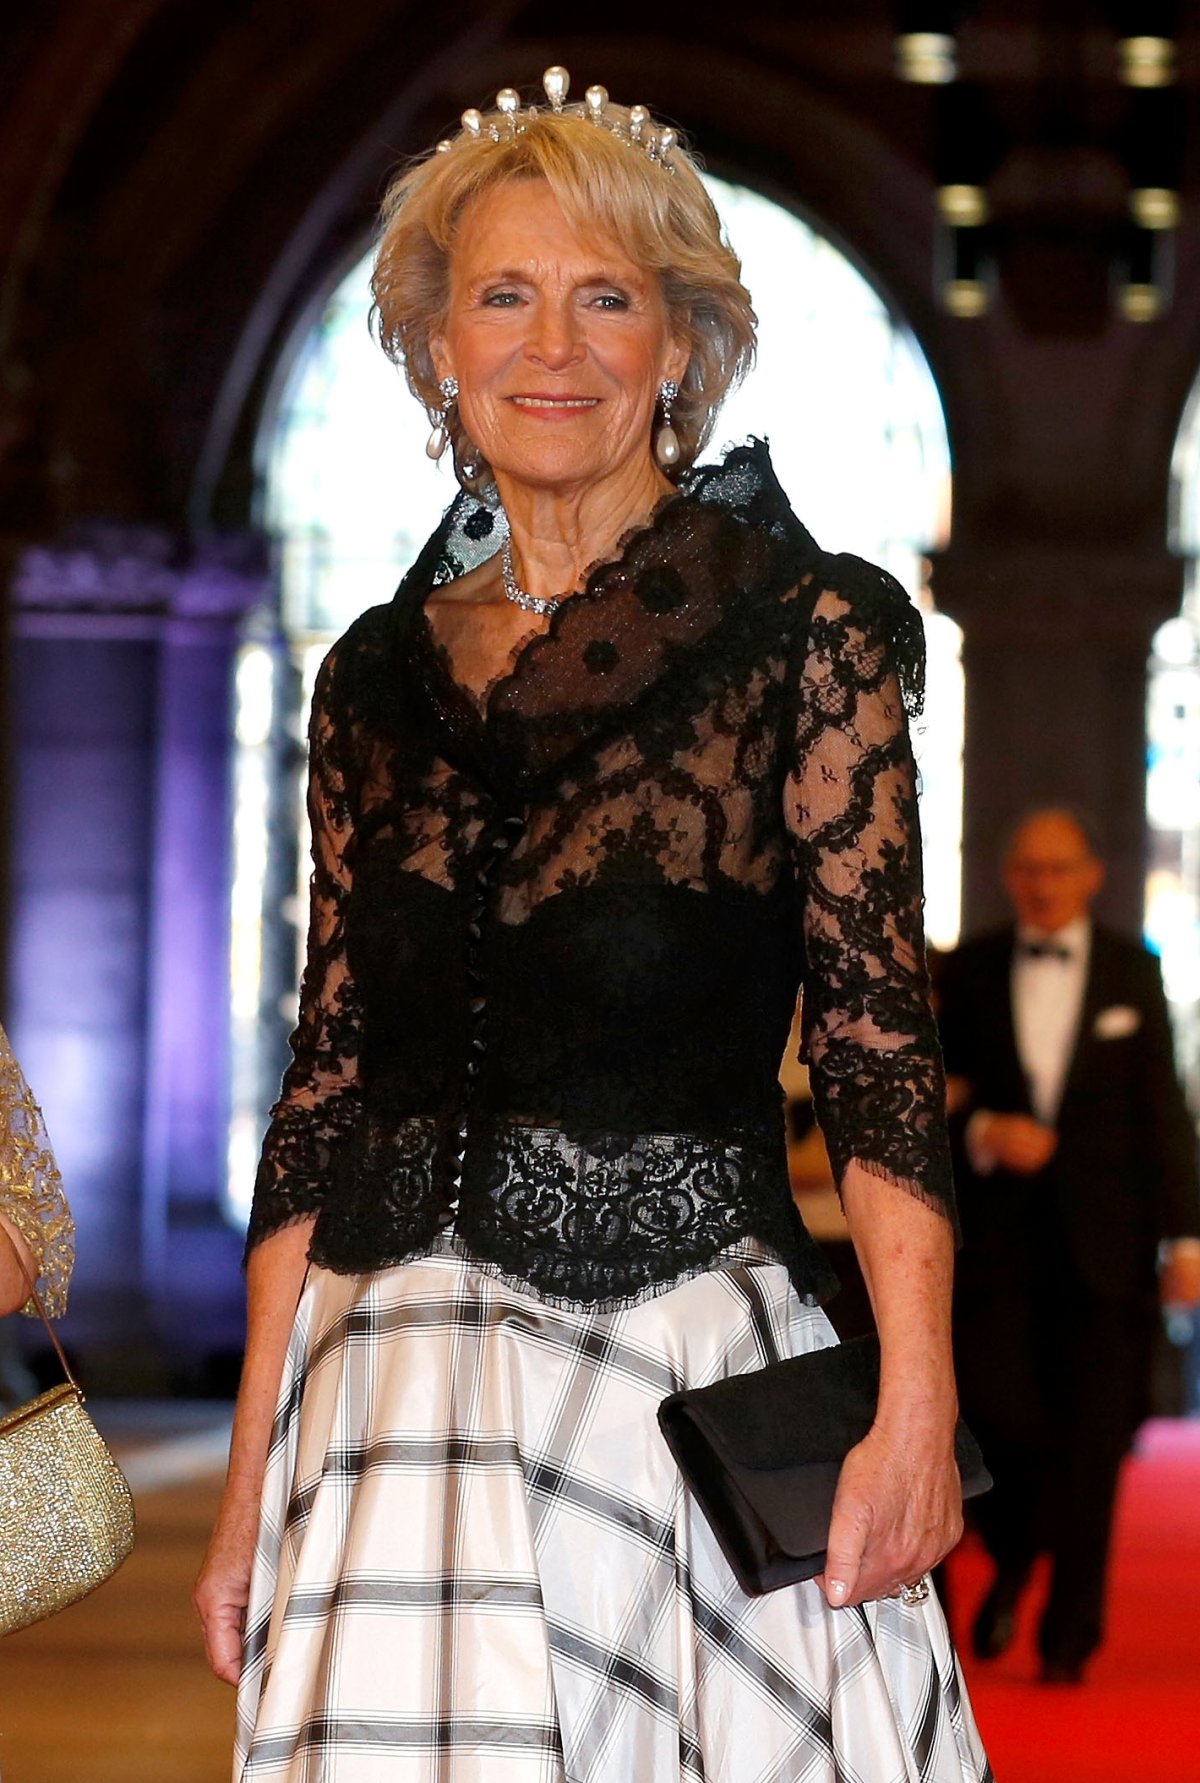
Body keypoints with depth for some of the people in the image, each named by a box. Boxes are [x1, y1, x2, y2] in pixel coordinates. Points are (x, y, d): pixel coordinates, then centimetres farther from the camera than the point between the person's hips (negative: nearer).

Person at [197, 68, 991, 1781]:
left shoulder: (804, 630, 1)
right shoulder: (379, 678, 12)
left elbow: (878, 1037, -4)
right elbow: (325, 1076, 13)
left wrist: (917, 1406, -14)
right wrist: (252, 1467, 10)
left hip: (699, 1360, -3)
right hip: (408, 1368, 3)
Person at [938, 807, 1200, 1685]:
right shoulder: (969, 973, 8)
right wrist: (980, 1131, -12)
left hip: (1102, 1237, 0)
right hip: (999, 1232, 0)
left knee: (1090, 1439, -1)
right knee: (994, 1409, -12)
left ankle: (1069, 1635, 10)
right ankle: (1012, 1559, 20)